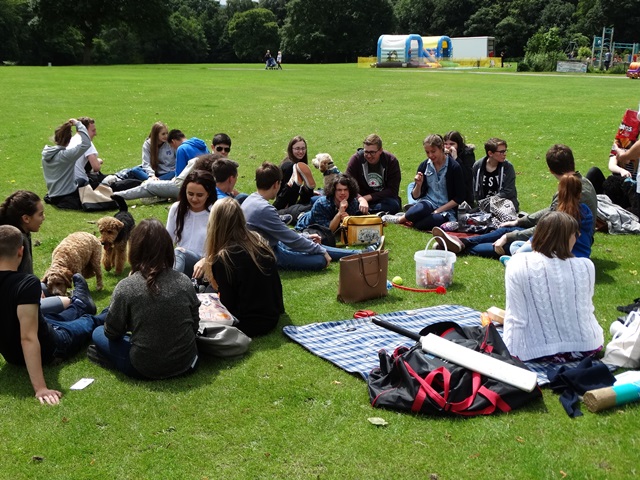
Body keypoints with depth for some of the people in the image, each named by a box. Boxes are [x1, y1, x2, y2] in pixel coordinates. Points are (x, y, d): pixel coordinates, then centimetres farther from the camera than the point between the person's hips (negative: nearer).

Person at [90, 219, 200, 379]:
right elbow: (195, 326, 2)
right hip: (186, 364, 4)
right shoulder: (184, 282, -7)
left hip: (146, 369, -4)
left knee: (98, 334, 18)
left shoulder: (125, 287, -16)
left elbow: (112, 333, -5)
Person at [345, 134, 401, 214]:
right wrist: (361, 199, -37)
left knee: (394, 205, -35)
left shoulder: (391, 161, -10)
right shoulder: (356, 159, -9)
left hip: (383, 199, 0)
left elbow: (392, 190, -12)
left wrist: (367, 197, -19)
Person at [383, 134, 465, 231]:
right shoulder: (424, 166, 4)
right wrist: (419, 185, -15)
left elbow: (459, 198, -6)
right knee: (420, 208, -37)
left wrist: (439, 210, -12)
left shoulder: (454, 167, -7)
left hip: (447, 208, -2)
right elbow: (415, 196, 7)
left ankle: (400, 219, -15)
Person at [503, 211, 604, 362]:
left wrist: (511, 353, -4)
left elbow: (515, 318, -15)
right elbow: (587, 309, 4)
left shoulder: (518, 264, -16)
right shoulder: (586, 266, -11)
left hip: (537, 352, -3)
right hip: (586, 348, 3)